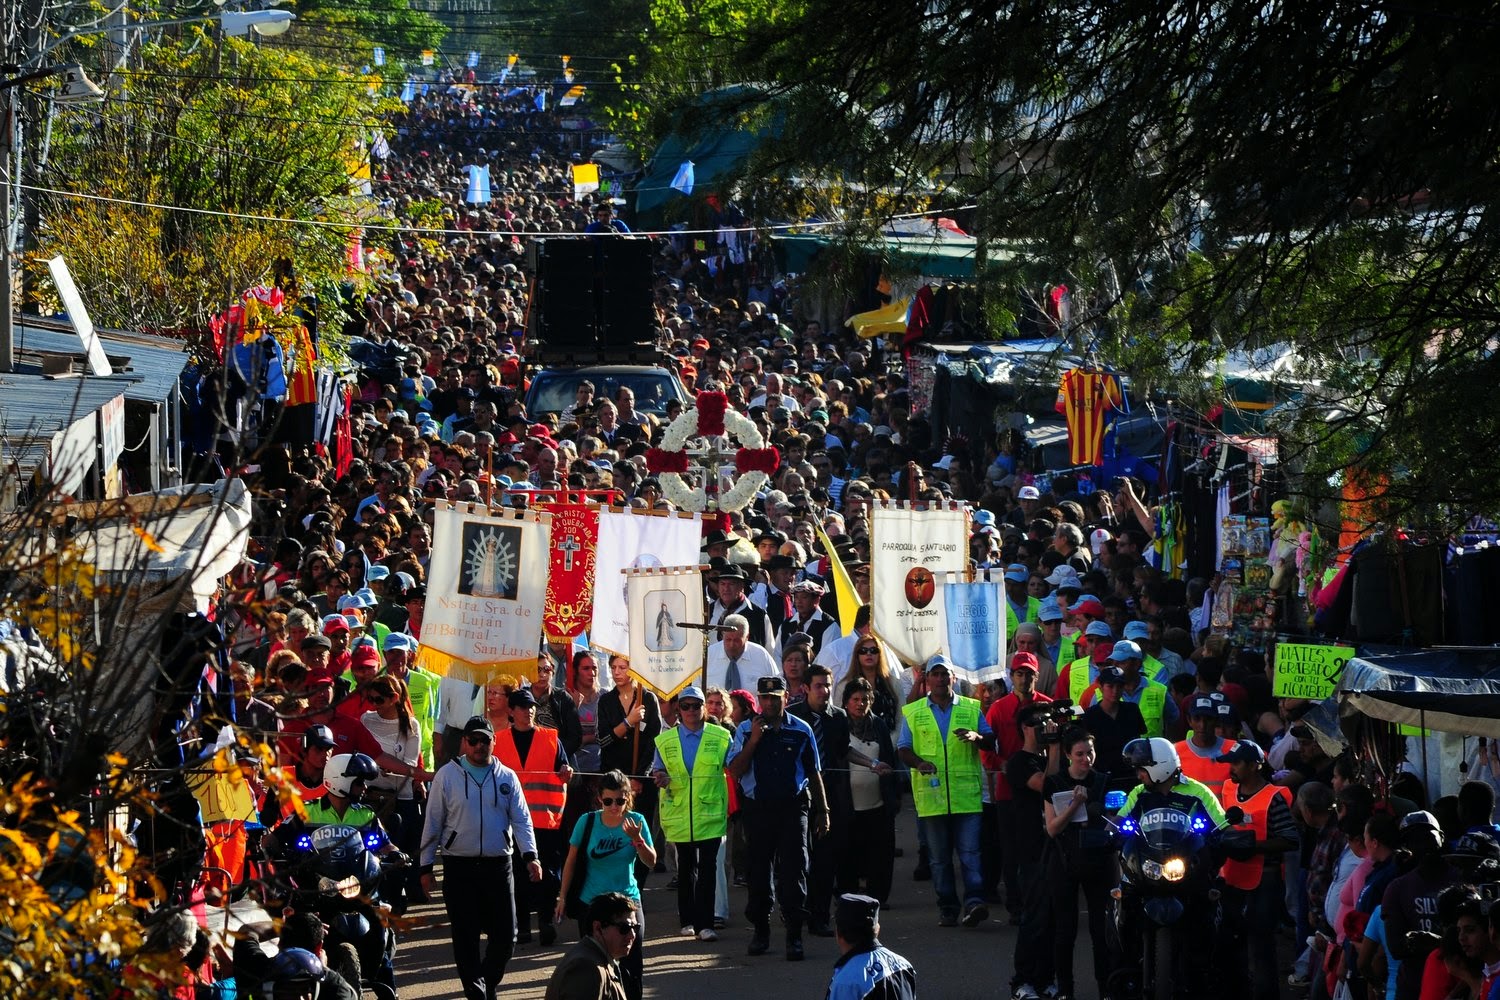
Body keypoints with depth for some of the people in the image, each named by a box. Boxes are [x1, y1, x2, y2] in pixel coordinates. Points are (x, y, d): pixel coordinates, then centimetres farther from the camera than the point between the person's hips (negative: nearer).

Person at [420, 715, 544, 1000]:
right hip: (459, 867, -1)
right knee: (465, 938, -3)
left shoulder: (507, 777, 7)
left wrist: (530, 855, -13)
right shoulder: (447, 776, 2)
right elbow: (433, 823, 4)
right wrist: (426, 866, 2)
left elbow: (521, 819, 3)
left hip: (498, 866, 1)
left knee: (505, 936, 2)